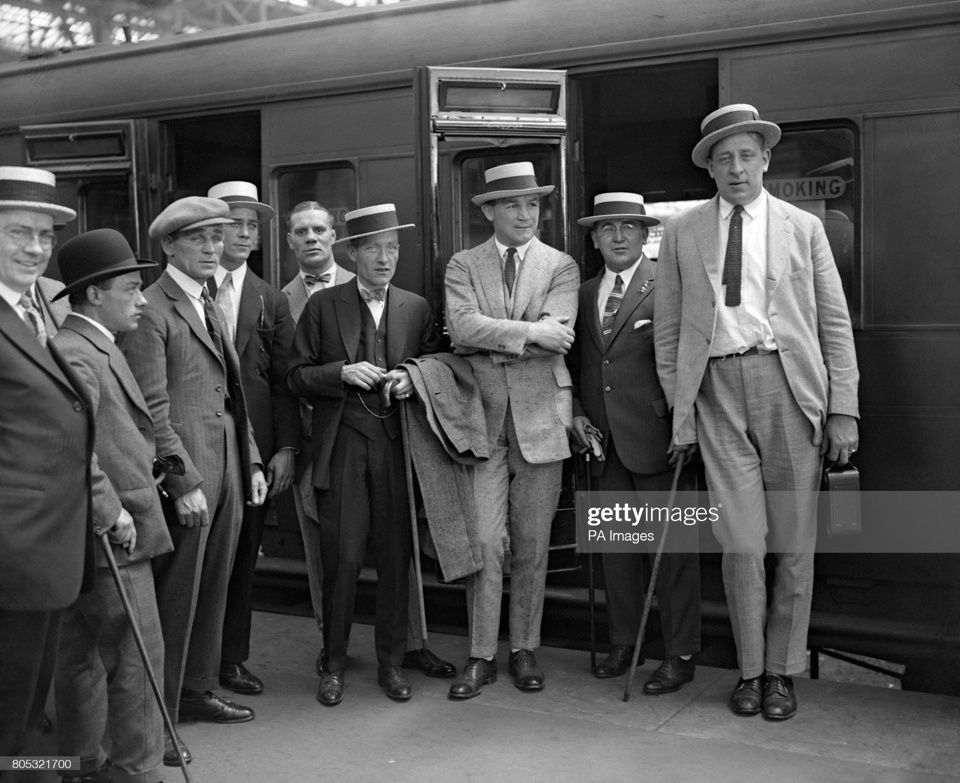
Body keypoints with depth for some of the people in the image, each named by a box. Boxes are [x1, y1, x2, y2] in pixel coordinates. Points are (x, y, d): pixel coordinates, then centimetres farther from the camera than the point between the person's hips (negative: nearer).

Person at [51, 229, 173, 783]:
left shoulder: (98, 347, 15)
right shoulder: (74, 354, -18)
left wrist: (143, 471, 11)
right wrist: (112, 512, -23)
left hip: (95, 535, 10)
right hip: (108, 537, -10)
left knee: (85, 656, 18)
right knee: (137, 656, -2)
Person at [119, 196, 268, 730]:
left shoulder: (210, 306, 18)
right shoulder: (150, 311, -10)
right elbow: (152, 411, -15)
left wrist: (252, 462, 14)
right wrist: (185, 481, -18)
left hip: (229, 469, 8)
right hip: (185, 473, -8)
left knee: (213, 588, 16)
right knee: (175, 597, 0)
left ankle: (197, 689, 30)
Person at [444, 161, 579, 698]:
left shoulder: (561, 267, 9)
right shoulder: (462, 267, 10)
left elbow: (557, 334, -8)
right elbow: (463, 328, -9)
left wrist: (490, 336, -10)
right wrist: (529, 332, -15)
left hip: (539, 414, 0)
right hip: (480, 415, 0)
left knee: (532, 544, 6)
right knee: (483, 540, -4)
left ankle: (525, 649, 19)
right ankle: (482, 656, 8)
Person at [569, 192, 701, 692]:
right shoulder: (583, 295, 15)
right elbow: (573, 364, 22)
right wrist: (576, 413, 8)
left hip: (657, 438, -5)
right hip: (604, 443, 6)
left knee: (672, 547, -1)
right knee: (614, 544, 11)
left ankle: (680, 655, 9)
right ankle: (623, 642, 24)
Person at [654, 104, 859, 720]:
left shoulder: (803, 228, 9)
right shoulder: (682, 233, 10)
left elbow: (835, 323, 7)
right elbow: (668, 330, 10)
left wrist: (843, 409, -1)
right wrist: (680, 411, 5)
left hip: (788, 385, 0)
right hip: (718, 389, 0)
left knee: (793, 544, 3)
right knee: (742, 542, -3)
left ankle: (782, 671, 20)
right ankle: (750, 670, 15)